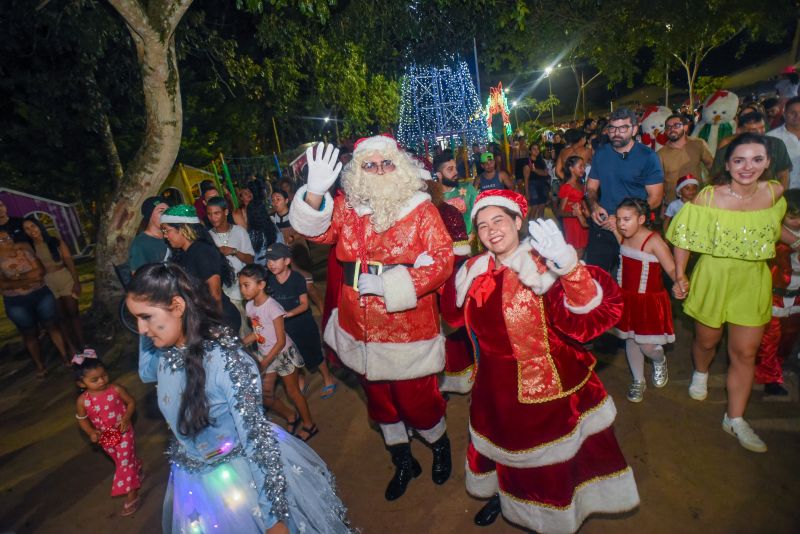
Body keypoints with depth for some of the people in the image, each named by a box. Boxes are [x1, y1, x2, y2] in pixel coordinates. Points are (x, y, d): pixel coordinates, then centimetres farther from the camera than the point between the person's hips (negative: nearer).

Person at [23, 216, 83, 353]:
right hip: (47, 285, 1)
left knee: (73, 313, 3)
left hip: (66, 279, -1)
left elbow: (69, 262, -4)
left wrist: (76, 281, -10)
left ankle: (82, 345, 10)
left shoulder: (56, 242, -1)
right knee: (61, 317, 7)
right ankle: (72, 348, 14)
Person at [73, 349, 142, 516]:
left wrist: (126, 418, -23)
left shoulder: (116, 389, -21)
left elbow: (131, 402, -9)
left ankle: (132, 496, 11)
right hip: (105, 437, 3)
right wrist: (91, 432, -14)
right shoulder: (82, 400, -16)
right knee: (121, 460, 23)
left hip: (123, 432, -3)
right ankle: (138, 472, 52)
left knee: (125, 461, -1)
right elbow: (81, 418, 1)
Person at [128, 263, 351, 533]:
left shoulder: (226, 359, -30)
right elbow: (146, 373, 18)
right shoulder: (165, 352, -9)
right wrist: (147, 335, 0)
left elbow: (257, 436, -25)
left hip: (247, 478, -6)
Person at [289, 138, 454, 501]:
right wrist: (315, 193, -33)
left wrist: (388, 284, -21)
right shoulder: (346, 207, 1)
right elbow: (316, 231, -13)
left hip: (409, 331, -4)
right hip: (363, 331, 5)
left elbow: (443, 259, -15)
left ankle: (440, 445, 45)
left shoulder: (421, 210, -9)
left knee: (416, 402, 8)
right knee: (379, 400, 21)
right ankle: (403, 462, 49)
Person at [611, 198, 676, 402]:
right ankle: (638, 381, 32)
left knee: (647, 345, 0)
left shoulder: (654, 241, -19)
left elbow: (672, 269, -23)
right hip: (627, 298, 6)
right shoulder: (623, 237, -3)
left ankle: (660, 362, 37)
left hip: (650, 301, -5)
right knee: (630, 340, 14)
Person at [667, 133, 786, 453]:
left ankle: (735, 419, 23)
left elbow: (773, 230, 16)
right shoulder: (710, 197, -16)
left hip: (753, 282, 3)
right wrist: (680, 276, -12)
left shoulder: (775, 193, -4)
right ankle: (700, 373, 51)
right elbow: (685, 237, -10)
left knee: (745, 352, 7)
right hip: (713, 278, -3)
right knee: (707, 340, 16)